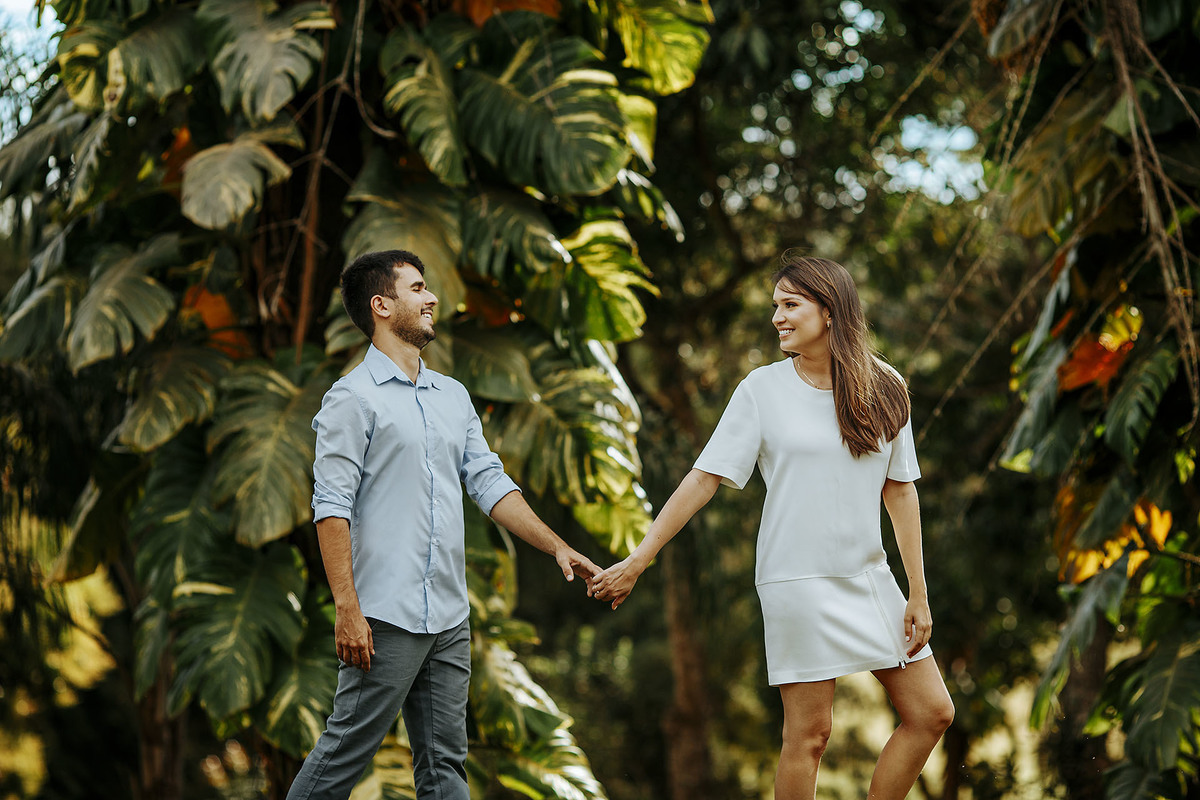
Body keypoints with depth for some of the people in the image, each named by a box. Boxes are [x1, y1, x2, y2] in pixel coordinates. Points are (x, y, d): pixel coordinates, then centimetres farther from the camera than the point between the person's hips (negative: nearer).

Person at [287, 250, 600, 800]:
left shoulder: (453, 396, 16)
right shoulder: (353, 398, -7)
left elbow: (489, 484, 17)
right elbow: (332, 507, -12)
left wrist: (557, 548, 7)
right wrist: (347, 608, -18)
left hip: (450, 620, 7)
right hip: (386, 619, -7)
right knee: (345, 753, -4)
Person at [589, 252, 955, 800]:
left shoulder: (884, 390, 4)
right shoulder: (762, 390, -4)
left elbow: (900, 492, 7)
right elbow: (706, 478, -4)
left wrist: (918, 594, 5)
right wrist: (637, 561, -9)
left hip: (868, 579, 4)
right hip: (798, 584, -4)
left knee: (931, 713, 3)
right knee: (809, 734, -5)